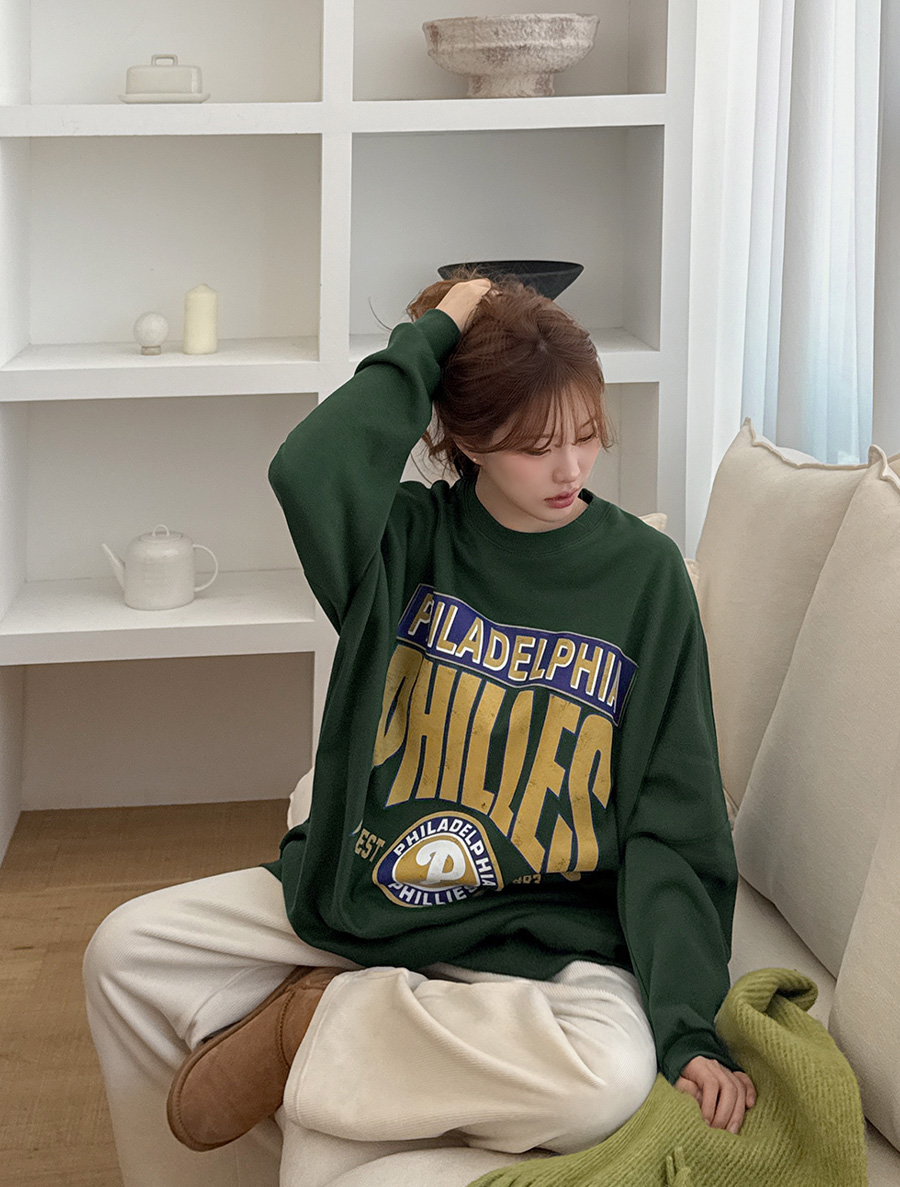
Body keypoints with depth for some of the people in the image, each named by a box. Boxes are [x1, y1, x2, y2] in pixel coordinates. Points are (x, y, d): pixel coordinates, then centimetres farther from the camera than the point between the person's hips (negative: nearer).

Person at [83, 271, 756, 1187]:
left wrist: (688, 1028, -17)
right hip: (357, 894, 2)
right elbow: (311, 475, -30)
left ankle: (315, 1024, -13)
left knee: (612, 1075, -33)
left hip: (534, 931, -2)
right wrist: (428, 339, -18)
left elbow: (672, 828, -7)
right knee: (126, 949, -6)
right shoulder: (411, 537, -3)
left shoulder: (644, 573, -6)